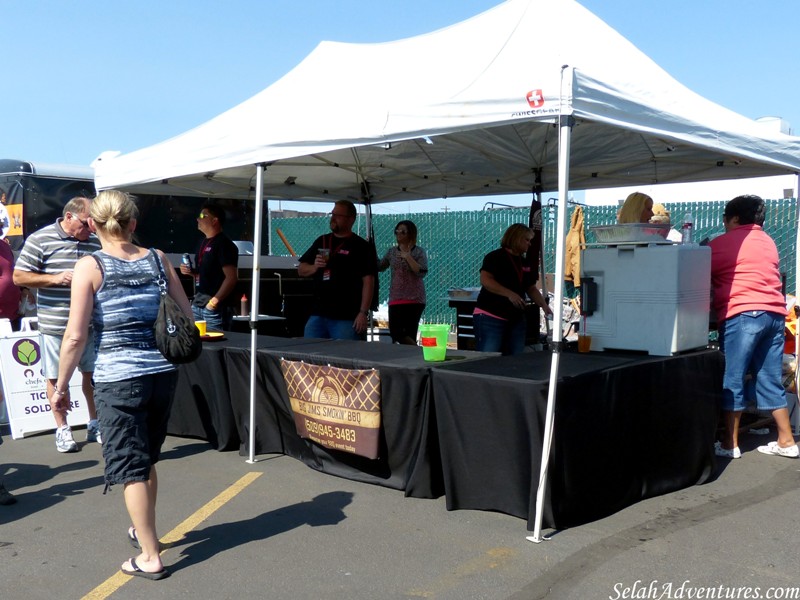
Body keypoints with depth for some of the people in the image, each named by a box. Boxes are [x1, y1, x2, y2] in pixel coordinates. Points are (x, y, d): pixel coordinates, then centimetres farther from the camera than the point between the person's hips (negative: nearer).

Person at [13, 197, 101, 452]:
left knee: (93, 373, 12)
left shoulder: (95, 241, 7)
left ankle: (95, 424, 27)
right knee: (56, 377, 7)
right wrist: (56, 279, -16)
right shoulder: (40, 240, -6)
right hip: (55, 324, -3)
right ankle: (62, 429, 21)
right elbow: (19, 277, -6)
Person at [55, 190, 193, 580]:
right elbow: (187, 318, 5)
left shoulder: (89, 266, -8)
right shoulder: (157, 259, 3)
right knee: (146, 460, 22)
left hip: (117, 379, -4)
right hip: (162, 372, 5)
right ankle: (144, 531, 40)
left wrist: (61, 384, 0)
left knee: (131, 468, 6)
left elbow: (76, 336, -10)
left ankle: (150, 558, 12)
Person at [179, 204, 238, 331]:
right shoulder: (203, 243, 17)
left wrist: (214, 301, -20)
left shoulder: (224, 244, -11)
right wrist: (191, 271, 8)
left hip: (216, 306, -9)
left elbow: (231, 277, -18)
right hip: (198, 303, 9)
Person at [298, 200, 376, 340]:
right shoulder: (321, 241, 16)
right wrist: (314, 267, -4)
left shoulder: (361, 247, -1)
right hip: (317, 315, 6)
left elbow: (368, 281, -7)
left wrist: (363, 313, -14)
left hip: (347, 318, -5)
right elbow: (301, 270, 19)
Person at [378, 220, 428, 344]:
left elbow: (422, 273, -13)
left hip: (414, 299, -4)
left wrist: (408, 257, -17)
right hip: (395, 299, 4)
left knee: (410, 333, -3)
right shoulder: (392, 251, 12)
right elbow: (379, 267, 17)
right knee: (395, 331, -6)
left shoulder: (419, 252, -2)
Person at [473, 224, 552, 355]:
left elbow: (531, 289, 21)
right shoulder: (495, 257, -6)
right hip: (490, 318, -8)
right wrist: (509, 294, -25)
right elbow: (485, 280, -18)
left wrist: (544, 306, 5)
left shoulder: (524, 264, 17)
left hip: (516, 319, 8)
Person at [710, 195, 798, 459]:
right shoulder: (768, 242, 19)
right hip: (774, 314, 7)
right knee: (770, 380, 13)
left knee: (732, 380, 0)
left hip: (741, 315, -7)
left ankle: (730, 444, 5)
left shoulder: (722, 243, 0)